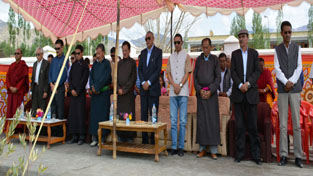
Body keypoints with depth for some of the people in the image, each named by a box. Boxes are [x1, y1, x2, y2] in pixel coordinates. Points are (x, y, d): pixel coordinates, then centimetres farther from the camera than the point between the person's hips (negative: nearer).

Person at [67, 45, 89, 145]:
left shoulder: (85, 65, -2)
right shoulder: (73, 65, 14)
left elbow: (84, 80, -8)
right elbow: (70, 78, 11)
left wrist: (77, 91, -11)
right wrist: (71, 89, -2)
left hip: (81, 93, -5)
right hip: (73, 92, 6)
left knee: (80, 113, -5)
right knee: (72, 114, 5)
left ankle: (81, 136, 3)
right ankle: (74, 136, 12)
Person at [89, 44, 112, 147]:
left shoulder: (107, 63, -2)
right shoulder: (95, 64, 15)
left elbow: (105, 78, -11)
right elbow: (91, 76, 11)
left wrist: (96, 87, -11)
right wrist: (92, 87, -6)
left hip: (103, 92, -5)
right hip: (94, 92, 5)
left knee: (103, 114, -4)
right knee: (94, 114, 4)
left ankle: (102, 138, 4)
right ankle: (95, 138, 12)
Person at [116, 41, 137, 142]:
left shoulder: (132, 62, 2)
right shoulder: (119, 63, 16)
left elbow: (133, 78, -5)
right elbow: (115, 77, 13)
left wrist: (124, 89, -9)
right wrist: (118, 89, -3)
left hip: (129, 92, -4)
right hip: (119, 93, 4)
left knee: (129, 114, -5)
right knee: (120, 114, 3)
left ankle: (130, 137, 1)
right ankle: (121, 136, 10)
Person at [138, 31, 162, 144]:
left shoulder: (158, 51, 1)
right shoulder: (143, 52, 16)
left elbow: (158, 69, -7)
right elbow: (139, 69, 11)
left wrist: (149, 82, -12)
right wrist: (143, 82, -4)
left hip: (153, 88, -5)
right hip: (143, 88, 5)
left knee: (154, 114, -3)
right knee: (144, 114, 6)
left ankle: (153, 140, 5)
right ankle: (144, 140, 14)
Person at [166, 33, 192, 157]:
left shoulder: (186, 56, 8)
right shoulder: (171, 57, 16)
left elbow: (187, 73, 0)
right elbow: (168, 73, 10)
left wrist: (180, 85, -12)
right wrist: (174, 85, -6)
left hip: (183, 92, -3)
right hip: (172, 92, 3)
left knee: (183, 121, -2)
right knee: (173, 121, 3)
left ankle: (181, 147, 5)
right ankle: (174, 147, 9)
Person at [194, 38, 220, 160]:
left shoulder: (215, 59, 5)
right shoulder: (198, 60, 11)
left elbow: (218, 77, 1)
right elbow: (195, 77, 9)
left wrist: (210, 90, -10)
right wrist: (200, 90, -5)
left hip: (212, 93, -2)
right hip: (200, 93, 2)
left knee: (213, 120, -3)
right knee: (201, 121, 2)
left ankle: (213, 150, 5)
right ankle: (202, 149, 10)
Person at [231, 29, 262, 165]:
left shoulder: (254, 53, 11)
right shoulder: (235, 54, 12)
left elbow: (258, 71, 3)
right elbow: (232, 71, 3)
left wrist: (248, 83, -12)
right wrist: (240, 85, -11)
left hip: (251, 92, 0)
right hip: (238, 93, 0)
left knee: (253, 125, 0)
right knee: (239, 125, 2)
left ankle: (256, 155, 9)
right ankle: (239, 154, 10)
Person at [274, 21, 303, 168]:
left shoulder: (297, 48, 11)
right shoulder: (277, 49, 10)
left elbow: (299, 67, 3)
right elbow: (277, 69, 0)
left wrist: (292, 81, -11)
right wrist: (286, 82, -13)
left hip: (295, 89, 0)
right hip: (282, 90, 0)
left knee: (297, 124, 0)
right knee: (283, 124, 0)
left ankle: (298, 156, 7)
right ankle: (283, 155, 6)